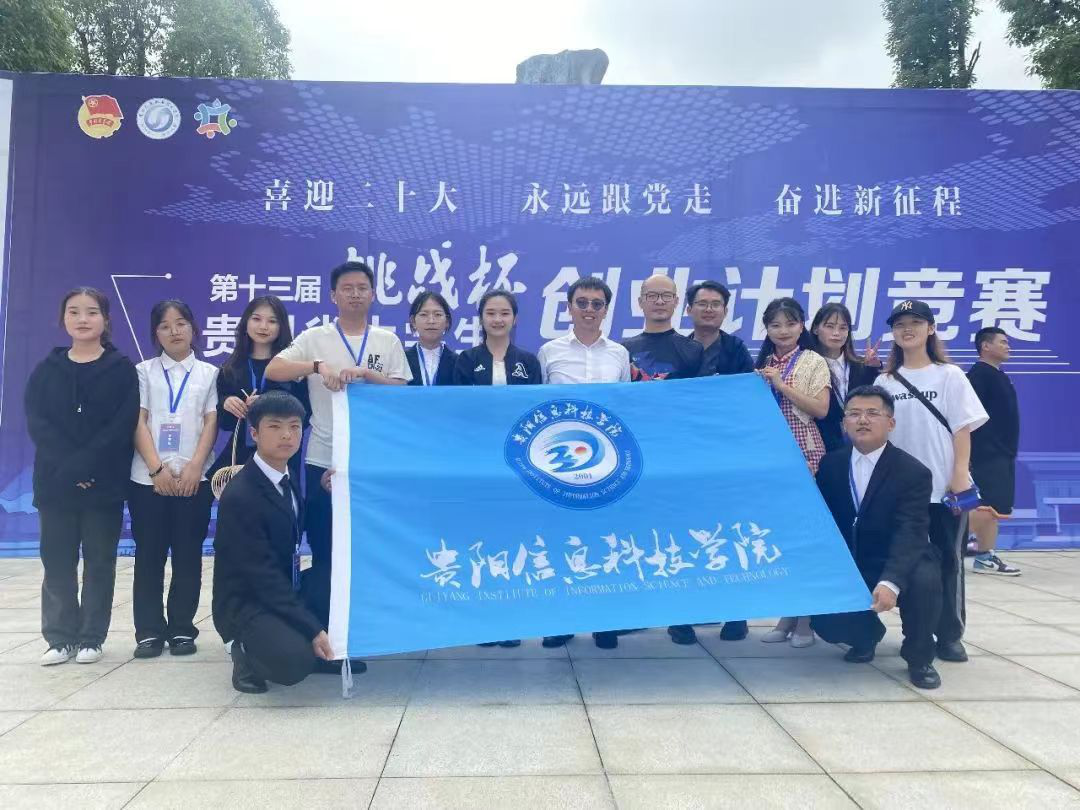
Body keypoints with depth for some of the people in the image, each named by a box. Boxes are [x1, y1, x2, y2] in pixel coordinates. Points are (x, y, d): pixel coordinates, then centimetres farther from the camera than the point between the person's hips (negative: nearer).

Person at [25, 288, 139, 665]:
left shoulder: (122, 368, 0)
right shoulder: (47, 369, 8)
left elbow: (123, 425, -9)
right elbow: (36, 422, -2)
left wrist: (85, 464, -19)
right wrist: (67, 466, -16)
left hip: (104, 482, -2)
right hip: (55, 481, 2)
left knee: (99, 561, 5)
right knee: (57, 561, 6)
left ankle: (91, 638, 14)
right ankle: (61, 638, 16)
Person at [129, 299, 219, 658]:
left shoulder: (208, 373, 9)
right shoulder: (144, 371, 9)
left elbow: (211, 423, 2)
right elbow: (138, 423, 1)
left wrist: (194, 467, -11)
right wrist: (157, 469, -11)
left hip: (194, 477, 0)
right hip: (149, 477, 0)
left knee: (188, 555, 3)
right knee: (149, 555, 3)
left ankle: (182, 629, 12)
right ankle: (149, 631, 11)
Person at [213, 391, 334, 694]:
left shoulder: (288, 480, 4)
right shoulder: (240, 496, -22)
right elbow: (263, 575, -24)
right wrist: (313, 629, -27)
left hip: (283, 591, 9)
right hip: (246, 602, -8)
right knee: (294, 662, -32)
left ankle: (322, 651, 9)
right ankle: (247, 653, 0)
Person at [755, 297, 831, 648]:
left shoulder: (814, 362, 0)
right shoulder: (762, 364, 12)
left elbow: (821, 409, -11)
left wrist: (782, 385, -14)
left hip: (803, 454, -4)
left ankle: (806, 618, 7)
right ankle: (786, 615, 14)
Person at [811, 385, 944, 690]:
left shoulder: (913, 472, -14)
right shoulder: (830, 464, 1)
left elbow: (910, 535, -26)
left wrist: (890, 582, -42)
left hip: (897, 568, -3)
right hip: (847, 569, 4)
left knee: (925, 580, -35)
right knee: (821, 613, -18)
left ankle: (919, 657, -4)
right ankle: (866, 633, 22)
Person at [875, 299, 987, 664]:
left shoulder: (949, 376, 1)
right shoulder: (885, 381, 6)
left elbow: (962, 429, -2)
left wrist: (960, 475, -11)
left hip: (945, 485, -2)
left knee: (947, 559, 4)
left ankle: (950, 637, 14)